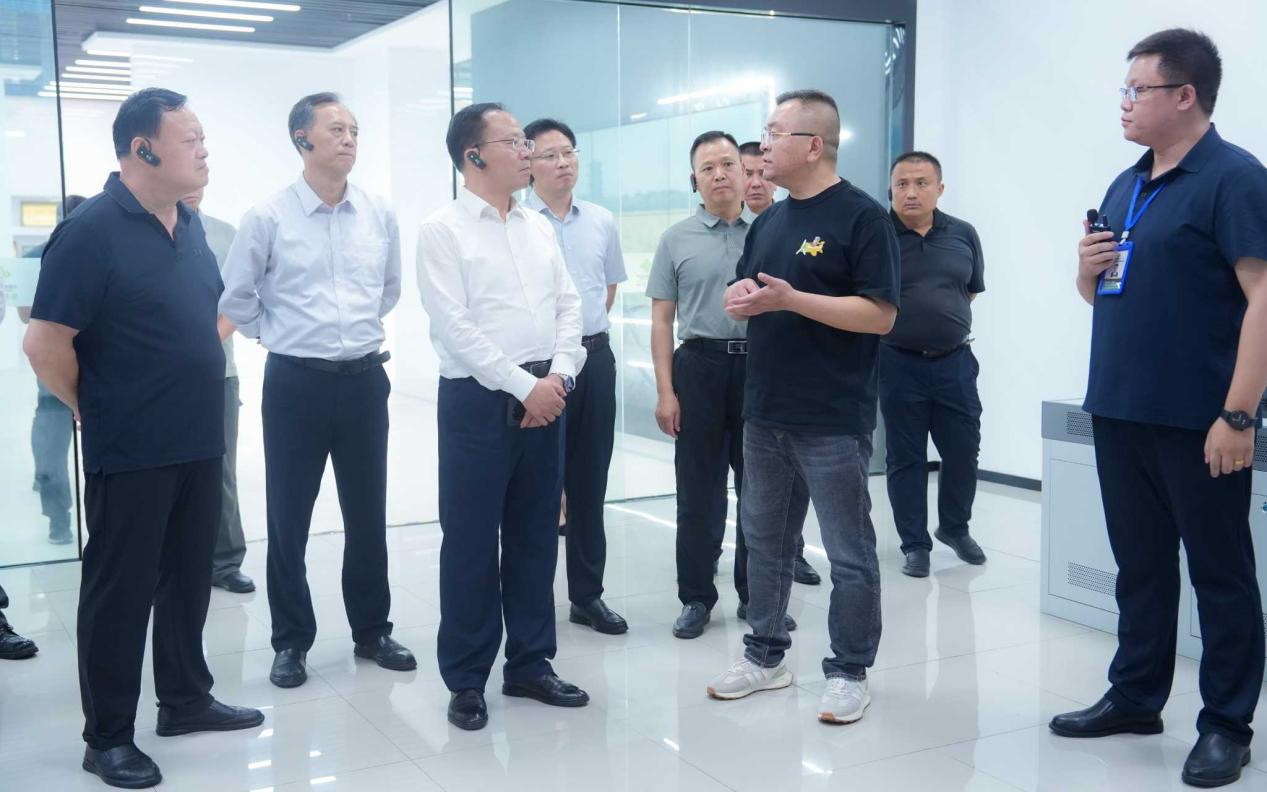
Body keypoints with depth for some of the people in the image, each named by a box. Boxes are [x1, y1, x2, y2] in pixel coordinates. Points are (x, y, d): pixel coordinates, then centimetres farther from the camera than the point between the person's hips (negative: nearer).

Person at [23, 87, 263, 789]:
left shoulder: (190, 226, 8)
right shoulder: (92, 230, -15)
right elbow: (44, 343, -16)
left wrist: (195, 395, 15)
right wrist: (100, 414, -4)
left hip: (200, 443, 7)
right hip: (131, 454, -7)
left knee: (187, 579, 17)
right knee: (119, 592, 5)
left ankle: (185, 700, 33)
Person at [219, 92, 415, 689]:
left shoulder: (380, 216, 3)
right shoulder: (268, 218, -7)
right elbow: (236, 298, 3)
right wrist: (280, 335, 9)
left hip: (365, 378, 3)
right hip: (295, 382, -3)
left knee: (368, 513, 11)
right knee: (288, 516, 5)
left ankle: (372, 630, 26)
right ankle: (291, 641, 20)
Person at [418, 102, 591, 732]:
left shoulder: (539, 227, 12)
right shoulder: (442, 230, -6)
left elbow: (568, 307, 10)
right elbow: (454, 327, -13)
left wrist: (557, 377, -6)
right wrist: (524, 387, -15)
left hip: (546, 395, 6)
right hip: (478, 399, -6)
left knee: (536, 536, 12)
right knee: (471, 541, 2)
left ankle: (530, 664, 25)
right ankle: (466, 679, 16)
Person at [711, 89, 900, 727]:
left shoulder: (861, 216, -9)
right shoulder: (770, 220, 14)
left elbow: (880, 314, -16)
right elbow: (738, 295, 20)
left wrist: (790, 299, -22)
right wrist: (741, 298, -5)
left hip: (833, 421, -8)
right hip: (765, 413, 8)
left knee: (849, 553, 3)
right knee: (764, 542, 16)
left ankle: (849, 672, 16)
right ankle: (765, 656, 30)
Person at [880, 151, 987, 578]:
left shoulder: (963, 235, 4)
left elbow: (972, 290, 15)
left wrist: (941, 318, 8)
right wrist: (905, 323, -6)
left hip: (954, 362, 3)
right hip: (899, 364, -3)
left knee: (963, 450, 10)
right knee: (905, 458, 6)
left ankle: (955, 528, 33)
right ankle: (915, 543, 19)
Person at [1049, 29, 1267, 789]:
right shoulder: (1126, 186, 14)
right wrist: (1089, 268, -1)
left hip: (1197, 421, -7)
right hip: (1120, 413, 8)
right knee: (1140, 564, 16)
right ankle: (1135, 696, 28)